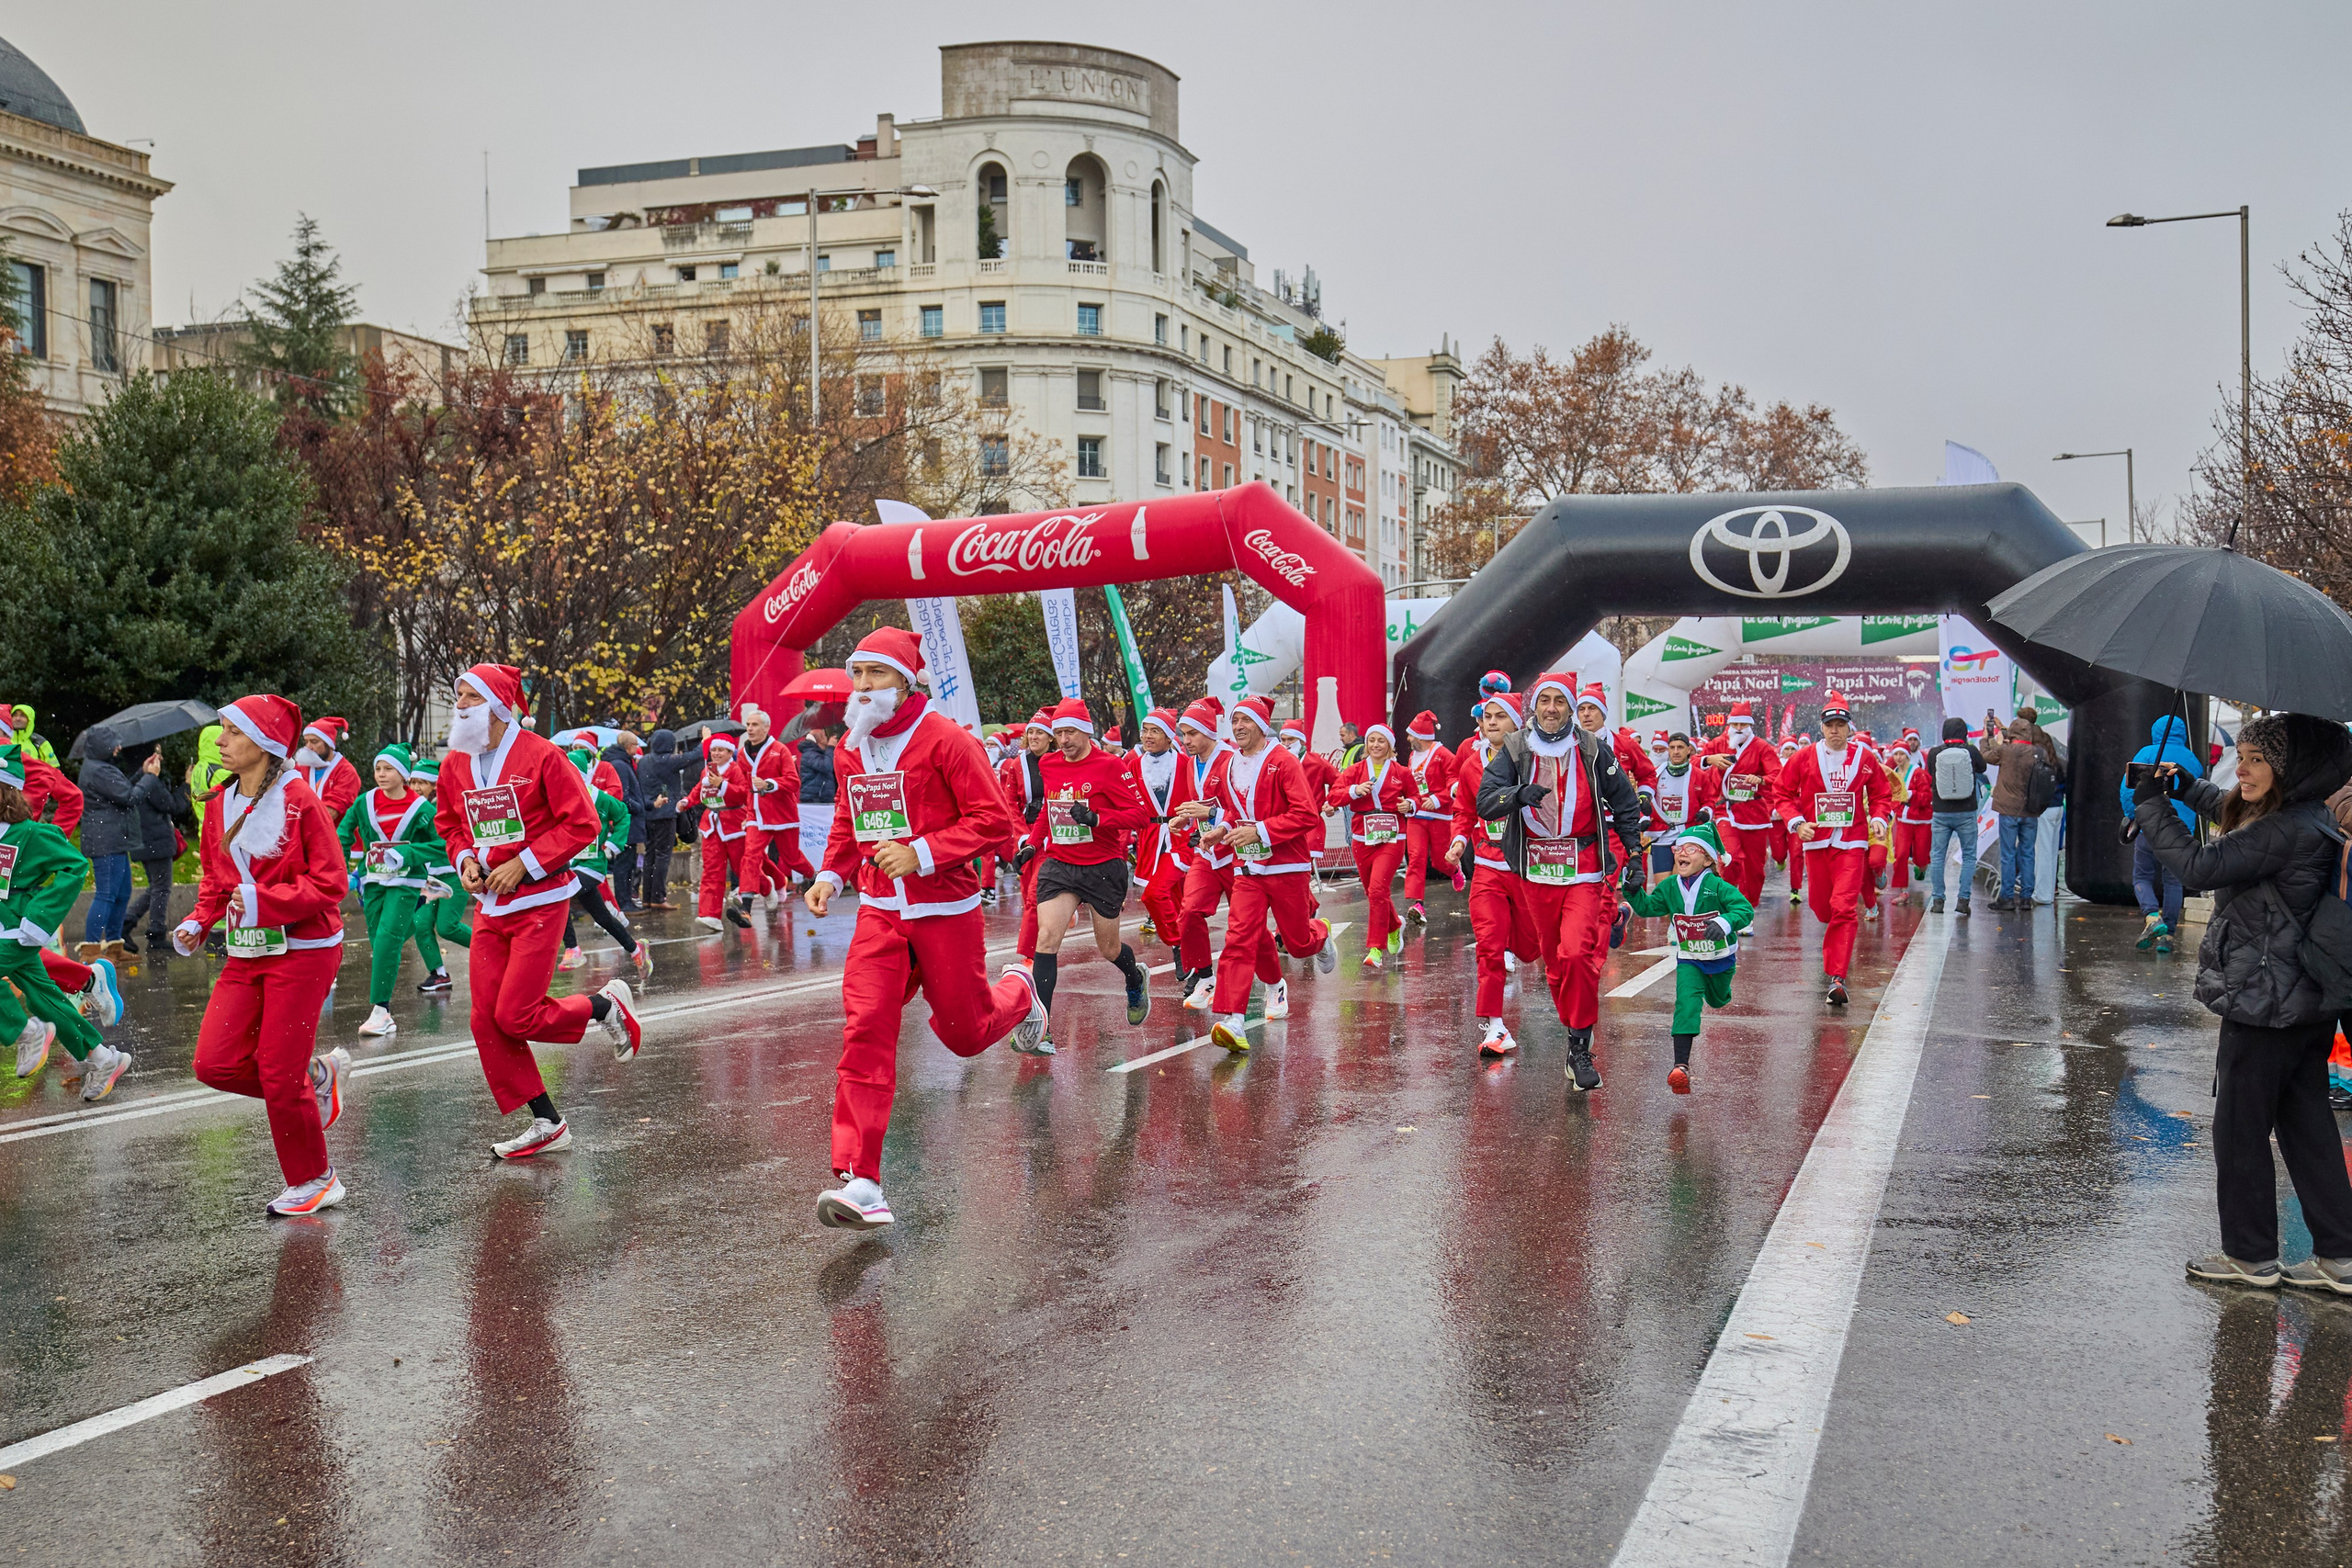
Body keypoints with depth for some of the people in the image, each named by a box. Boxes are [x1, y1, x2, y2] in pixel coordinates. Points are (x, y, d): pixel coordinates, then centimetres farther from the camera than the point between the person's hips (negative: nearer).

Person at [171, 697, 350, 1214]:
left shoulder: (298, 799, -13)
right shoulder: (221, 805, 9)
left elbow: (331, 883, -15)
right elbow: (215, 879, 19)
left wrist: (262, 900, -22)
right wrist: (199, 921, 1)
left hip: (302, 951, -7)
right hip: (247, 954, 7)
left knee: (280, 1074, -3)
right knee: (215, 1063, -3)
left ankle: (314, 1181, 16)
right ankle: (318, 1077, 20)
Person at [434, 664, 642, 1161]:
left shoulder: (540, 754, -12)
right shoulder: (455, 764, 6)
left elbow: (582, 822, -12)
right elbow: (449, 824, 20)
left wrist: (523, 863, -17)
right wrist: (465, 859, -1)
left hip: (540, 900, -6)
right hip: (490, 904, 6)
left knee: (516, 1016, -12)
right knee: (486, 1021, 1)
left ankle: (606, 1005, 16)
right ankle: (547, 1124, 13)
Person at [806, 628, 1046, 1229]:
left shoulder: (944, 739, -12)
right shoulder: (849, 748, 8)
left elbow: (995, 821, -15)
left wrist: (921, 853, -23)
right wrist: (831, 875, 6)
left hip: (945, 909, -4)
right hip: (879, 911, 4)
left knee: (965, 1034, 10)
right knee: (864, 1029, -12)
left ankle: (1017, 992, 48)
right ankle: (860, 1184, -14)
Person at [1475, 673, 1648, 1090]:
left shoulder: (1593, 749, 2)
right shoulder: (1514, 749, 3)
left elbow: (1625, 802, 11)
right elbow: (1485, 802, -8)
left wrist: (1634, 853, 7)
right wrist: (1519, 794, -27)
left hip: (1584, 868, -2)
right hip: (1536, 870, 2)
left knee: (1577, 954, -17)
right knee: (1554, 961, 9)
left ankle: (1580, 1050, -10)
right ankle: (1575, 1032, 25)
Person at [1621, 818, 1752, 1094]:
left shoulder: (1716, 886, -22)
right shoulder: (1669, 888, -7)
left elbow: (1746, 909, -31)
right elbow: (1645, 906, 6)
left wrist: (1724, 923, -50)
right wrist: (1632, 890, -13)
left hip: (1721, 958, -1)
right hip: (1688, 960, 1)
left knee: (1717, 999, 26)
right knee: (1687, 1003, -22)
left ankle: (1720, 995, 69)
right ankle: (1681, 1065, -30)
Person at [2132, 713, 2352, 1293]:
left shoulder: (2284, 832, -23)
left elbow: (2202, 866, -26)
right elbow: (2232, 812, 30)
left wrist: (2150, 806, -17)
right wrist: (2185, 786, 23)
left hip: (2263, 1005, -10)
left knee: (2239, 1129, 4)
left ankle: (2251, 1256, 14)